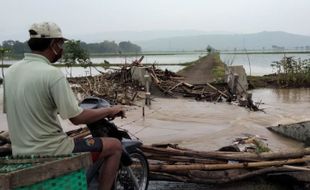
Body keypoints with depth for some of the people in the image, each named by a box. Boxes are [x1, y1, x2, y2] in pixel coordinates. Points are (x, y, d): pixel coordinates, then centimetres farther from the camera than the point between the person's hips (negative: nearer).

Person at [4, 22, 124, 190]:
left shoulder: (10, 71, 2)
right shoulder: (52, 74, -21)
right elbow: (77, 118, -20)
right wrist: (110, 110, -5)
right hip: (50, 153, -8)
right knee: (115, 146, 2)